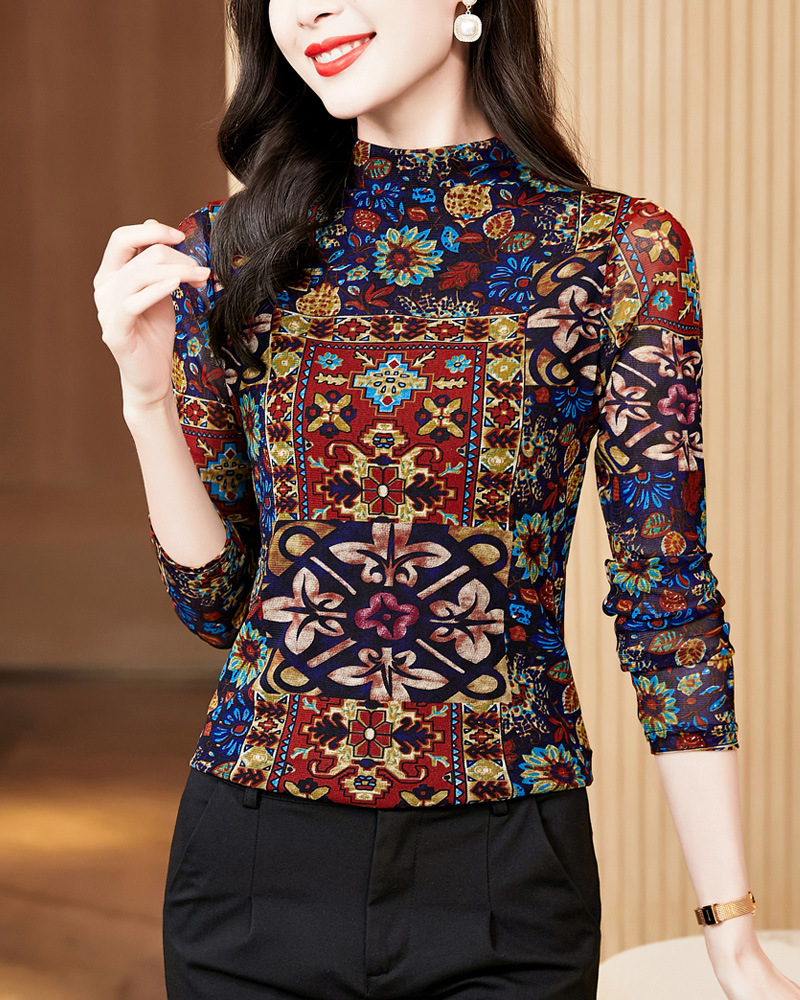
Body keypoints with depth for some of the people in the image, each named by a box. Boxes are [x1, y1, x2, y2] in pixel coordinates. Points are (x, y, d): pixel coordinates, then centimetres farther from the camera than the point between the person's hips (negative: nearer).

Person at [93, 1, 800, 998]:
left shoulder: (623, 252, -5)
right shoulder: (231, 249, 2)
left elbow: (667, 601, -4)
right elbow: (215, 598, 5)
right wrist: (148, 395, -11)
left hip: (505, 878, -2)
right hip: (256, 868, 2)